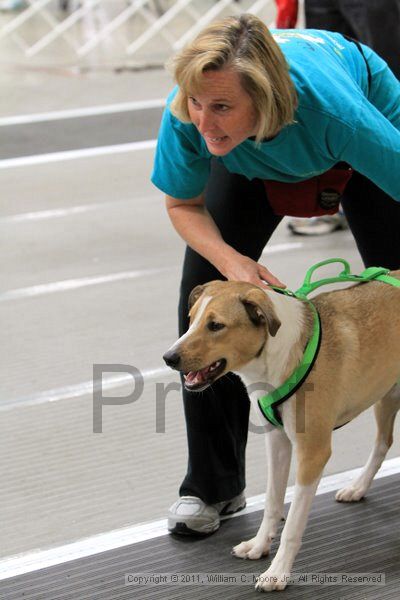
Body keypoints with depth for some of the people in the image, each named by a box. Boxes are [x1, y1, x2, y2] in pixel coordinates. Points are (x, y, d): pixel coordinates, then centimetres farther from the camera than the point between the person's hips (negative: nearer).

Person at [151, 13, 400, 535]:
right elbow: (183, 204, -17)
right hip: (250, 160, 2)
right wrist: (230, 260, -35)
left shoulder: (334, 107, -48)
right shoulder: (185, 115, -37)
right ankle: (213, 486, 5)